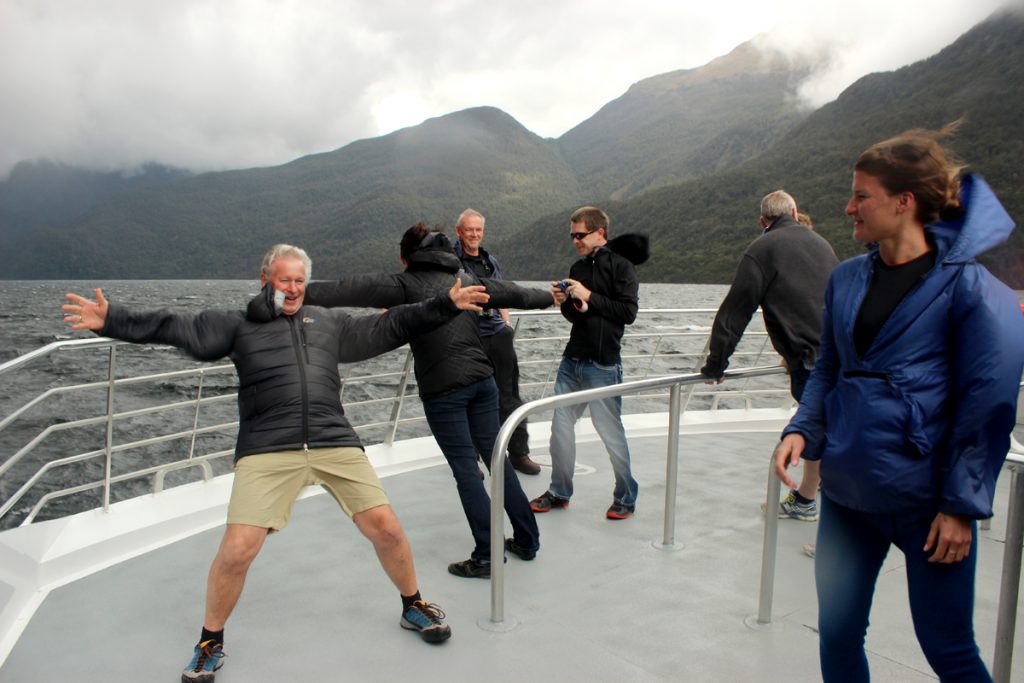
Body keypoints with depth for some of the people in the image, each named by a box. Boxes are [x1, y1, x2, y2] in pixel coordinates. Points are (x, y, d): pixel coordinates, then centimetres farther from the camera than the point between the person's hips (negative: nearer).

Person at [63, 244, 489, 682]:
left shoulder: (328, 322, 20)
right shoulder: (239, 324, 12)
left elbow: (388, 328, 19)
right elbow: (181, 329, 1)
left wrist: (446, 305, 14)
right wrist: (112, 320, -11)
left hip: (336, 444, 3)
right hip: (266, 452, -2)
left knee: (385, 527, -1)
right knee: (238, 548, -9)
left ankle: (414, 607, 26)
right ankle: (210, 642, 20)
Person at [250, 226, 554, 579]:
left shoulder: (406, 284, -4)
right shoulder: (467, 279, 14)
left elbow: (355, 289, -18)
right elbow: (514, 293, 25)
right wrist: (553, 296, 43)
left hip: (443, 389, -6)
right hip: (482, 380, 6)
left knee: (466, 468, 2)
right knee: (496, 457, 15)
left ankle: (486, 556, 7)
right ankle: (526, 540, 24)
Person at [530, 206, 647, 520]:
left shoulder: (620, 266, -7)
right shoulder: (578, 268, 14)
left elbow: (628, 312, -15)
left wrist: (589, 297, -17)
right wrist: (565, 302, -1)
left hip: (602, 364, -7)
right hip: (572, 360, 7)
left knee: (611, 433, 1)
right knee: (561, 427, 10)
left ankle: (626, 498, 18)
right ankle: (559, 492, 25)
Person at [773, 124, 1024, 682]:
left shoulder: (966, 284, -10)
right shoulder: (846, 279, 6)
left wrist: (963, 505, -10)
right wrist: (802, 430, -2)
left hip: (926, 501, -5)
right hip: (846, 492, 5)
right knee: (837, 636, 14)